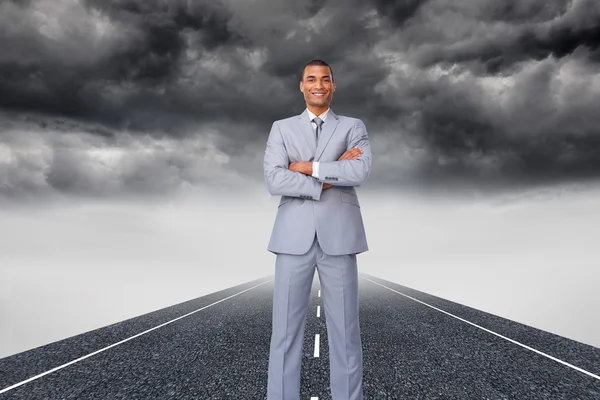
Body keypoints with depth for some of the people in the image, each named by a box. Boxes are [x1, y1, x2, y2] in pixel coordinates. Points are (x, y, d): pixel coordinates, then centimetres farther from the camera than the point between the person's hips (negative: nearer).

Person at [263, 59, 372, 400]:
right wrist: (333, 173, -10)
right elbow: (273, 181, -6)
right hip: (294, 238, 1)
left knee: (345, 329, 6)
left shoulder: (353, 127, 9)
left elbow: (361, 172, -10)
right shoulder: (282, 128, 11)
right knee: (286, 329, 4)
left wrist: (309, 167, -10)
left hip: (338, 237, 0)